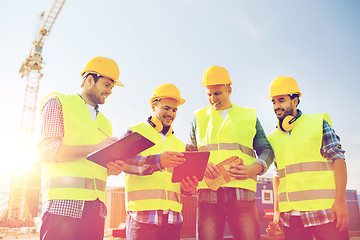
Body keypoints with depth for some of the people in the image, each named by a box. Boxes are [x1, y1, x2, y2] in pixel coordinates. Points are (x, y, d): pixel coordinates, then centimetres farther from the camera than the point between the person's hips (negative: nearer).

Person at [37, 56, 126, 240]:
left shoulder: (105, 123, 24)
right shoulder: (58, 102, 6)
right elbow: (46, 150, -7)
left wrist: (111, 168, 0)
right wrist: (95, 148, -14)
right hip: (64, 203, -5)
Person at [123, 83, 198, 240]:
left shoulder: (179, 144, 21)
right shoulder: (135, 132, 7)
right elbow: (125, 161, -11)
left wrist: (188, 187, -5)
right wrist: (157, 161, -28)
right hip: (142, 215, -4)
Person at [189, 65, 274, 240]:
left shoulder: (249, 116, 17)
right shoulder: (199, 117, 18)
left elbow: (266, 150, 16)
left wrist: (254, 169, -6)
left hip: (242, 192, 0)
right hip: (208, 192, 1)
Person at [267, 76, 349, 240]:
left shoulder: (318, 122, 4)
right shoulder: (273, 138, 14)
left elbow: (338, 158, -3)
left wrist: (340, 200, -12)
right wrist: (277, 210, 12)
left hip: (324, 211, -3)